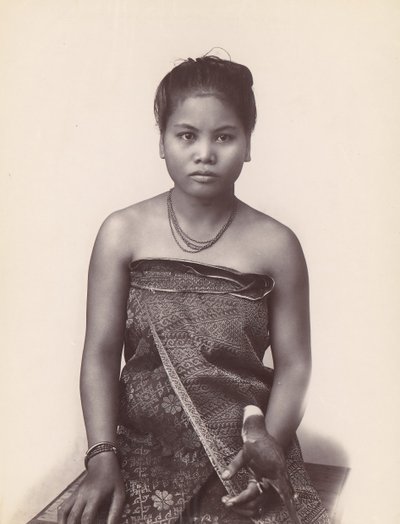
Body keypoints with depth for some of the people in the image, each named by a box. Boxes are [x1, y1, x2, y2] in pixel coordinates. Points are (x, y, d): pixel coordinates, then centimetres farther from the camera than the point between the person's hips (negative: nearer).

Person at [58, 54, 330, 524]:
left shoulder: (275, 245, -3)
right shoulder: (123, 233, -3)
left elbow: (293, 365, -1)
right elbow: (101, 354, -4)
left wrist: (267, 453, -12)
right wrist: (102, 458, -11)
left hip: (245, 461, 0)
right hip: (144, 454, 1)